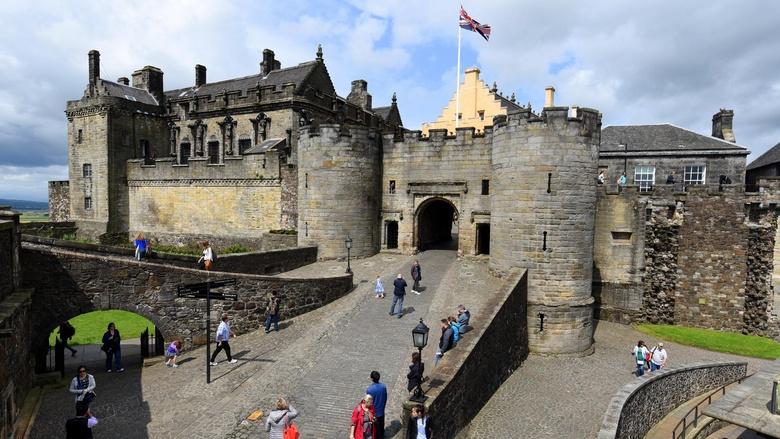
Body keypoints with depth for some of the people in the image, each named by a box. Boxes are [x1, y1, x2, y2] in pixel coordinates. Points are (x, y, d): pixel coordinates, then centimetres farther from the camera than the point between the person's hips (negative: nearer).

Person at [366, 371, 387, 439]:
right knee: (381, 425, 27)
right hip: (381, 411, 5)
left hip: (374, 412, -5)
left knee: (375, 427, 17)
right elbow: (385, 398, 0)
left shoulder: (369, 389, -30)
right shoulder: (383, 386, -15)